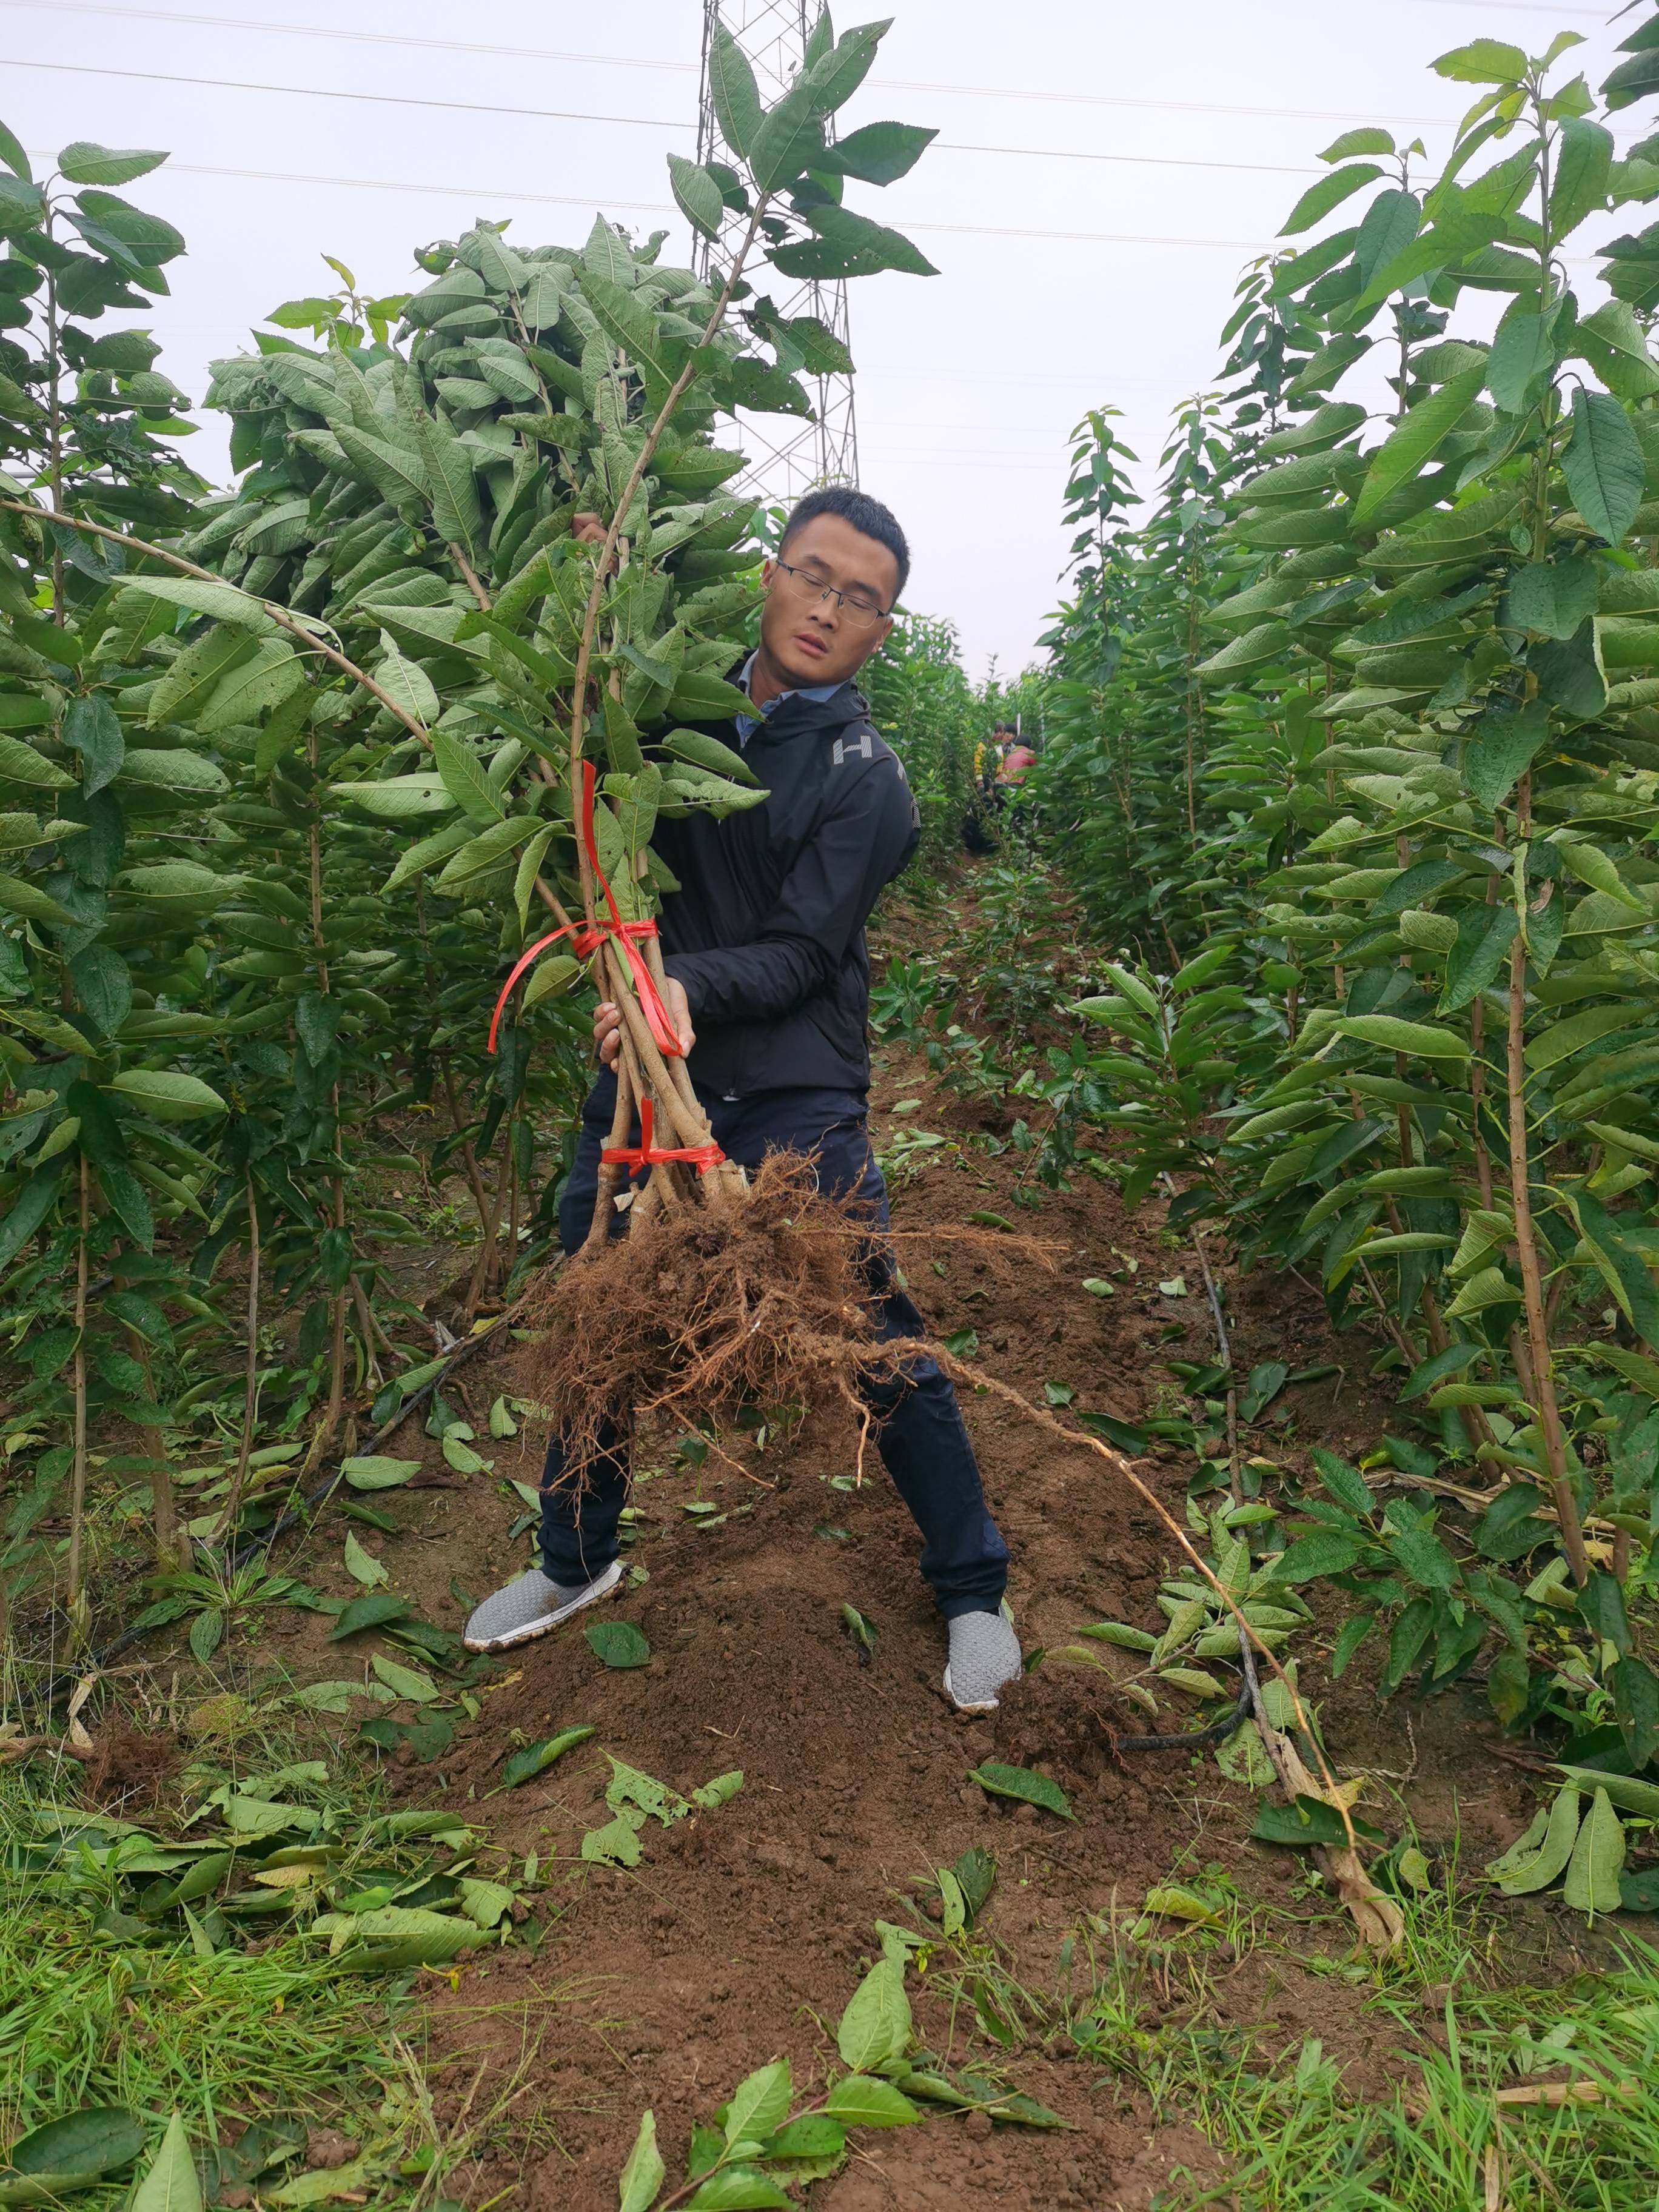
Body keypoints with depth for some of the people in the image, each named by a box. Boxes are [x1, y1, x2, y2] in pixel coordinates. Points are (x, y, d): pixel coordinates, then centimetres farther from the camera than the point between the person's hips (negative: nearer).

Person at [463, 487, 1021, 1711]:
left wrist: (693, 988, -31)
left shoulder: (865, 778, -4)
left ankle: (974, 1590, 16)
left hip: (794, 1094, -4)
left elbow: (802, 954, -12)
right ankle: (577, 1558, 38)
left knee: (877, 1337, -5)